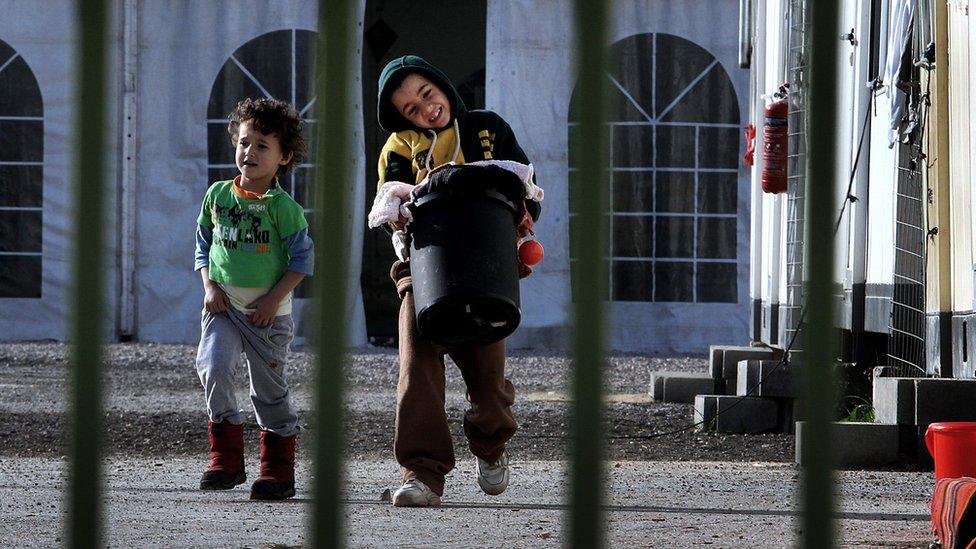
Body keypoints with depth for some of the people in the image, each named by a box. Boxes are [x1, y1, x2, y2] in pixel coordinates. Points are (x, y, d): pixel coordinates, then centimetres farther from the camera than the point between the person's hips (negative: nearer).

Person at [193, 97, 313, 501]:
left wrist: (273, 300, -12)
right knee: (213, 369, -19)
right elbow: (203, 244, 14)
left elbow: (302, 259, -5)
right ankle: (226, 457, -9)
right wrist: (210, 287, 0)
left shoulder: (283, 207, -7)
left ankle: (278, 470, 16)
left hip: (267, 312, -2)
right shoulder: (217, 195, 6)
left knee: (270, 388, 4)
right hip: (223, 306, 3)